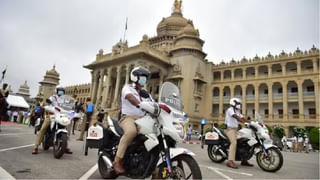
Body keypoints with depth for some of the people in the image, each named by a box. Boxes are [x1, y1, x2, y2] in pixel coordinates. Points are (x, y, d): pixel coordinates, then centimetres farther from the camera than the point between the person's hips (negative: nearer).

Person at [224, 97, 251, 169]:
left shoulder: (237, 111, 22)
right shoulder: (230, 109, -8)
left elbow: (243, 118, 11)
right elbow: (236, 117, -24)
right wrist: (245, 122, -34)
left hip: (235, 129, 10)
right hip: (230, 129, -10)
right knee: (234, 142, -28)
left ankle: (244, 160, 14)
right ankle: (230, 161, -36)